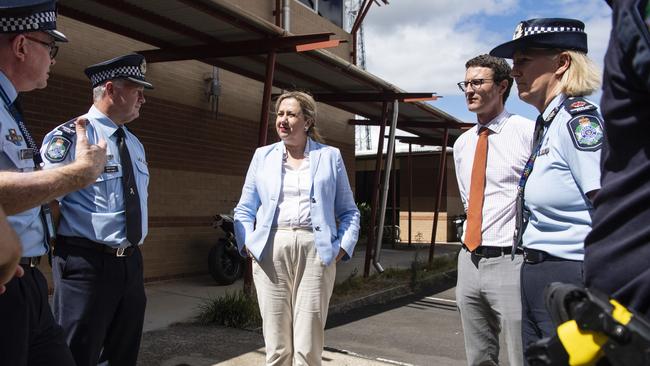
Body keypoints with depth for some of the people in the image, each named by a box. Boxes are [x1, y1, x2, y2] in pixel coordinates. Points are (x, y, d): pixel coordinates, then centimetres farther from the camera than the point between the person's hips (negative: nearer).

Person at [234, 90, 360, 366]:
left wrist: (344, 246, -4)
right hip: (270, 251, 2)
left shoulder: (330, 156, 9)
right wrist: (248, 242, -2)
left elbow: (348, 211, 10)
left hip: (315, 250, -1)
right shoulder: (263, 156, 14)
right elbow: (245, 209, 13)